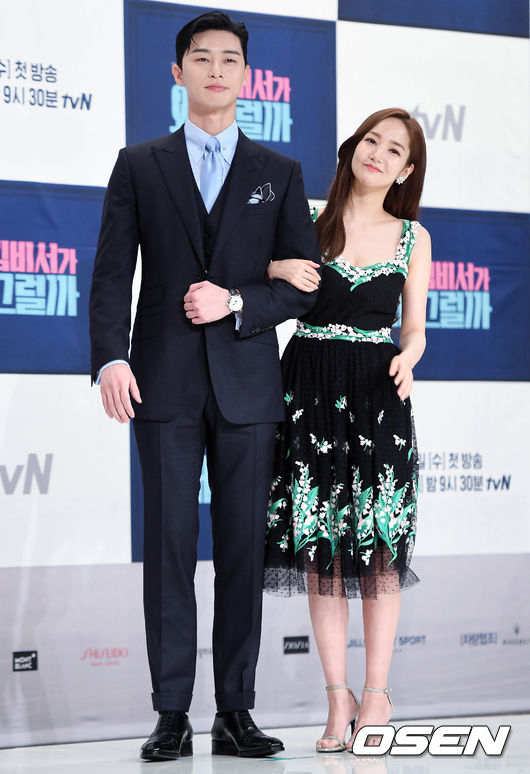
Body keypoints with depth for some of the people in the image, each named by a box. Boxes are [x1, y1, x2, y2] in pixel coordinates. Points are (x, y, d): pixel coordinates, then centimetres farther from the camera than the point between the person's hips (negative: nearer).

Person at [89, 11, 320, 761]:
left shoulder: (279, 173, 12)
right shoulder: (139, 166, 9)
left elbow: (304, 283, 7)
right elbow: (111, 275, 1)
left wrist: (237, 303, -11)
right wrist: (110, 358, -13)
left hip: (246, 382, 1)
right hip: (165, 383, -1)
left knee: (244, 547, 1)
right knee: (168, 545, -2)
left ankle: (236, 711, 7)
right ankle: (172, 715, 2)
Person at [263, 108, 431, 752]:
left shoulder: (413, 237, 8)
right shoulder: (306, 221, 6)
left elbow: (415, 329, 8)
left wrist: (406, 360, -14)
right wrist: (278, 270, -13)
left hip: (379, 395, 0)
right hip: (311, 390, 0)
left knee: (380, 548, -2)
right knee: (320, 548, -1)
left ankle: (375, 694, 5)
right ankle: (338, 699, 4)